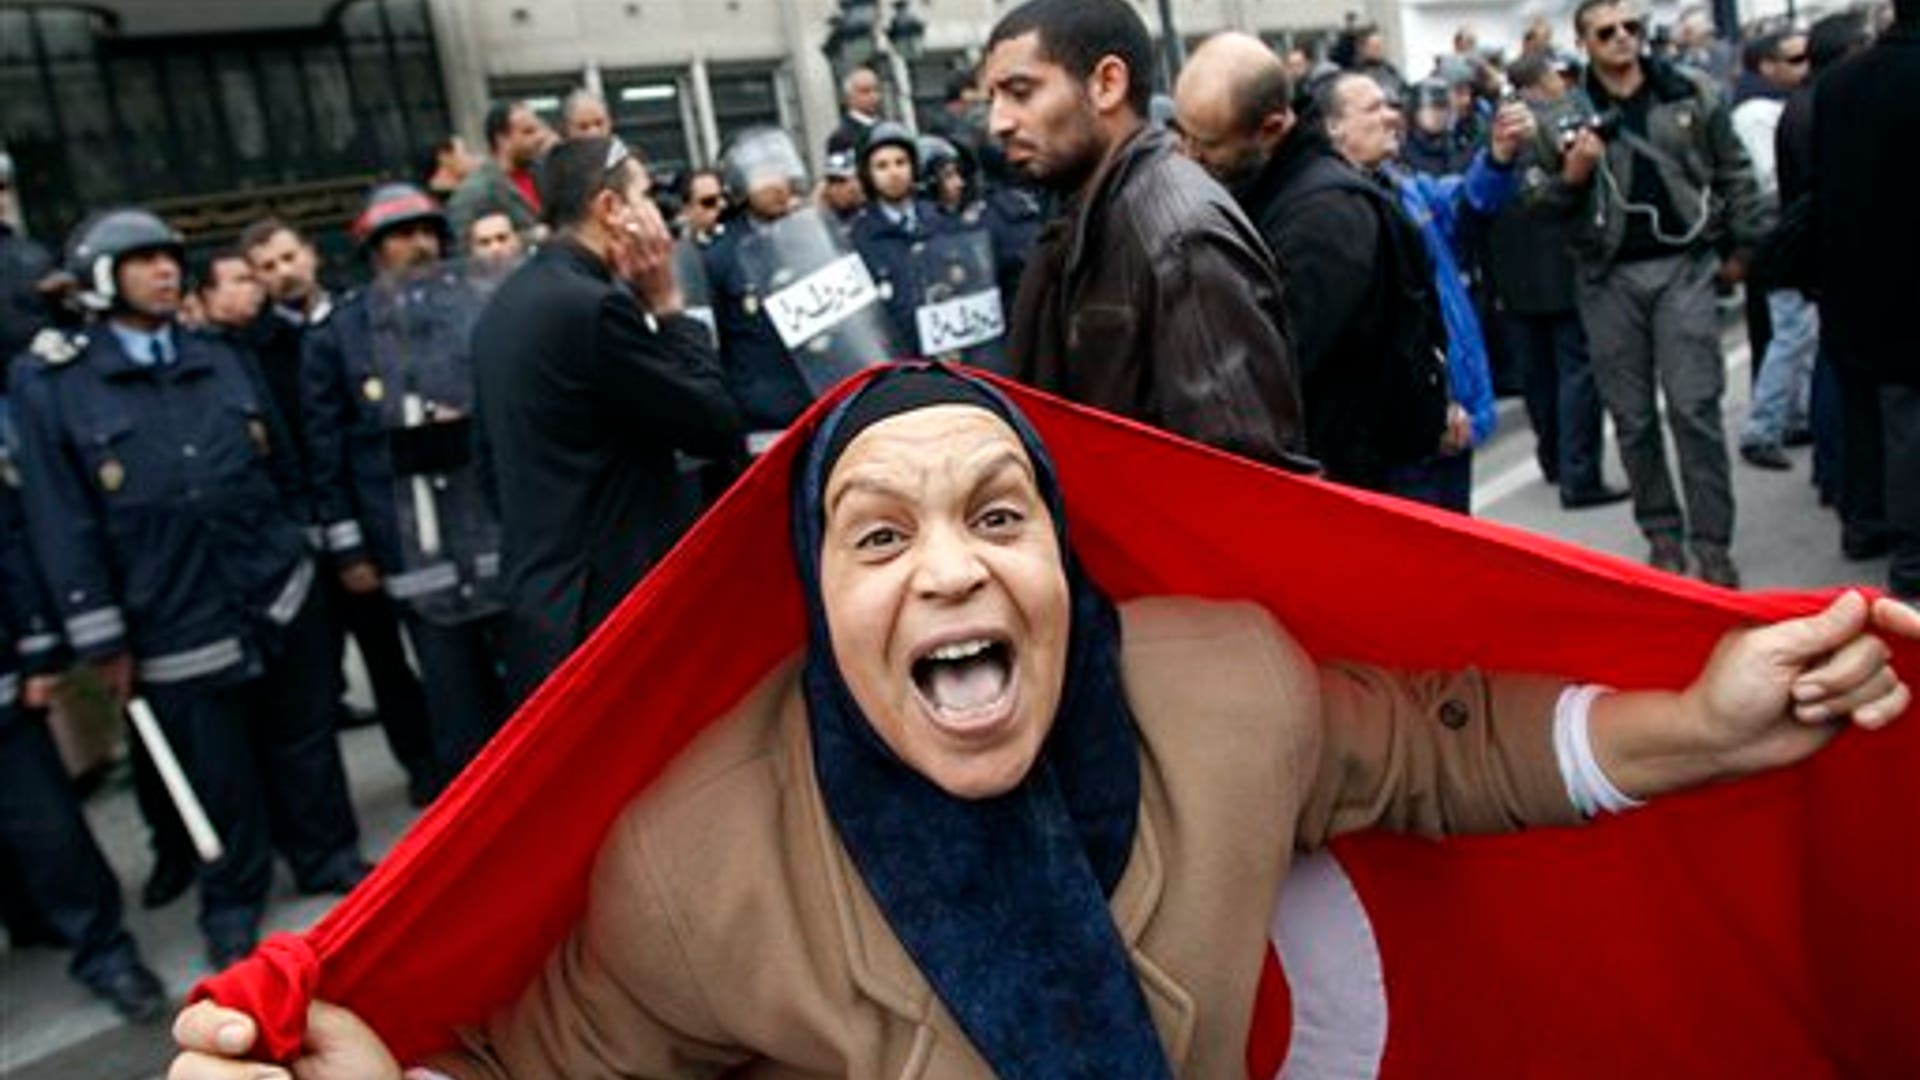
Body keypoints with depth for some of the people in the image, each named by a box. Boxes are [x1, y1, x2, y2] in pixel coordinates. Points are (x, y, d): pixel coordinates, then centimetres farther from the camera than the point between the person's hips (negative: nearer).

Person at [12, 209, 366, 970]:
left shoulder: (219, 362, 9)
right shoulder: (49, 385, -5)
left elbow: (281, 471, 16)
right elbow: (60, 522, -7)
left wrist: (306, 557, 16)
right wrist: (103, 640, -8)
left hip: (282, 595, 4)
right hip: (179, 627, -3)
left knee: (304, 746, 16)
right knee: (220, 777, 8)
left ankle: (329, 859, 35)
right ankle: (233, 899, 29)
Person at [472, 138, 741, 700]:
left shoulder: (504, 306, 11)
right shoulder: (597, 306, -18)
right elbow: (717, 426, -13)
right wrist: (666, 305, -7)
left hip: (545, 602, 9)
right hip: (616, 604, -9)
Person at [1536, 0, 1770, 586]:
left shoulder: (1691, 91, 3)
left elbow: (1733, 171, 9)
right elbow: (1547, 206, 1)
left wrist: (1744, 245, 6)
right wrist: (1570, 176, -19)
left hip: (1682, 265, -1)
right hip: (1608, 276, 1)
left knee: (1694, 407, -4)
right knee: (1631, 416, 7)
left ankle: (1711, 542, 4)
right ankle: (1662, 533, 21)